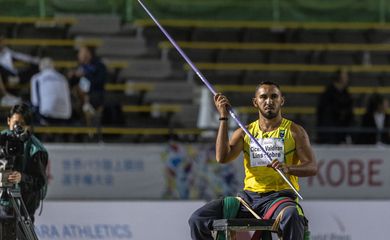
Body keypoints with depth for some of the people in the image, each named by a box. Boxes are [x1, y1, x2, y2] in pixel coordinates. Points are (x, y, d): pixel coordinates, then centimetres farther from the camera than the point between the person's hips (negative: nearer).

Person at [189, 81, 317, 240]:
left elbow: (312, 167, -2)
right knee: (198, 219, -12)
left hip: (279, 197, -4)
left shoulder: (294, 131, 7)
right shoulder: (245, 132, 15)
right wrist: (224, 118, -3)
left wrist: (288, 168, -24)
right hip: (248, 196, 4)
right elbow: (222, 158, -1)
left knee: (291, 216, -41)